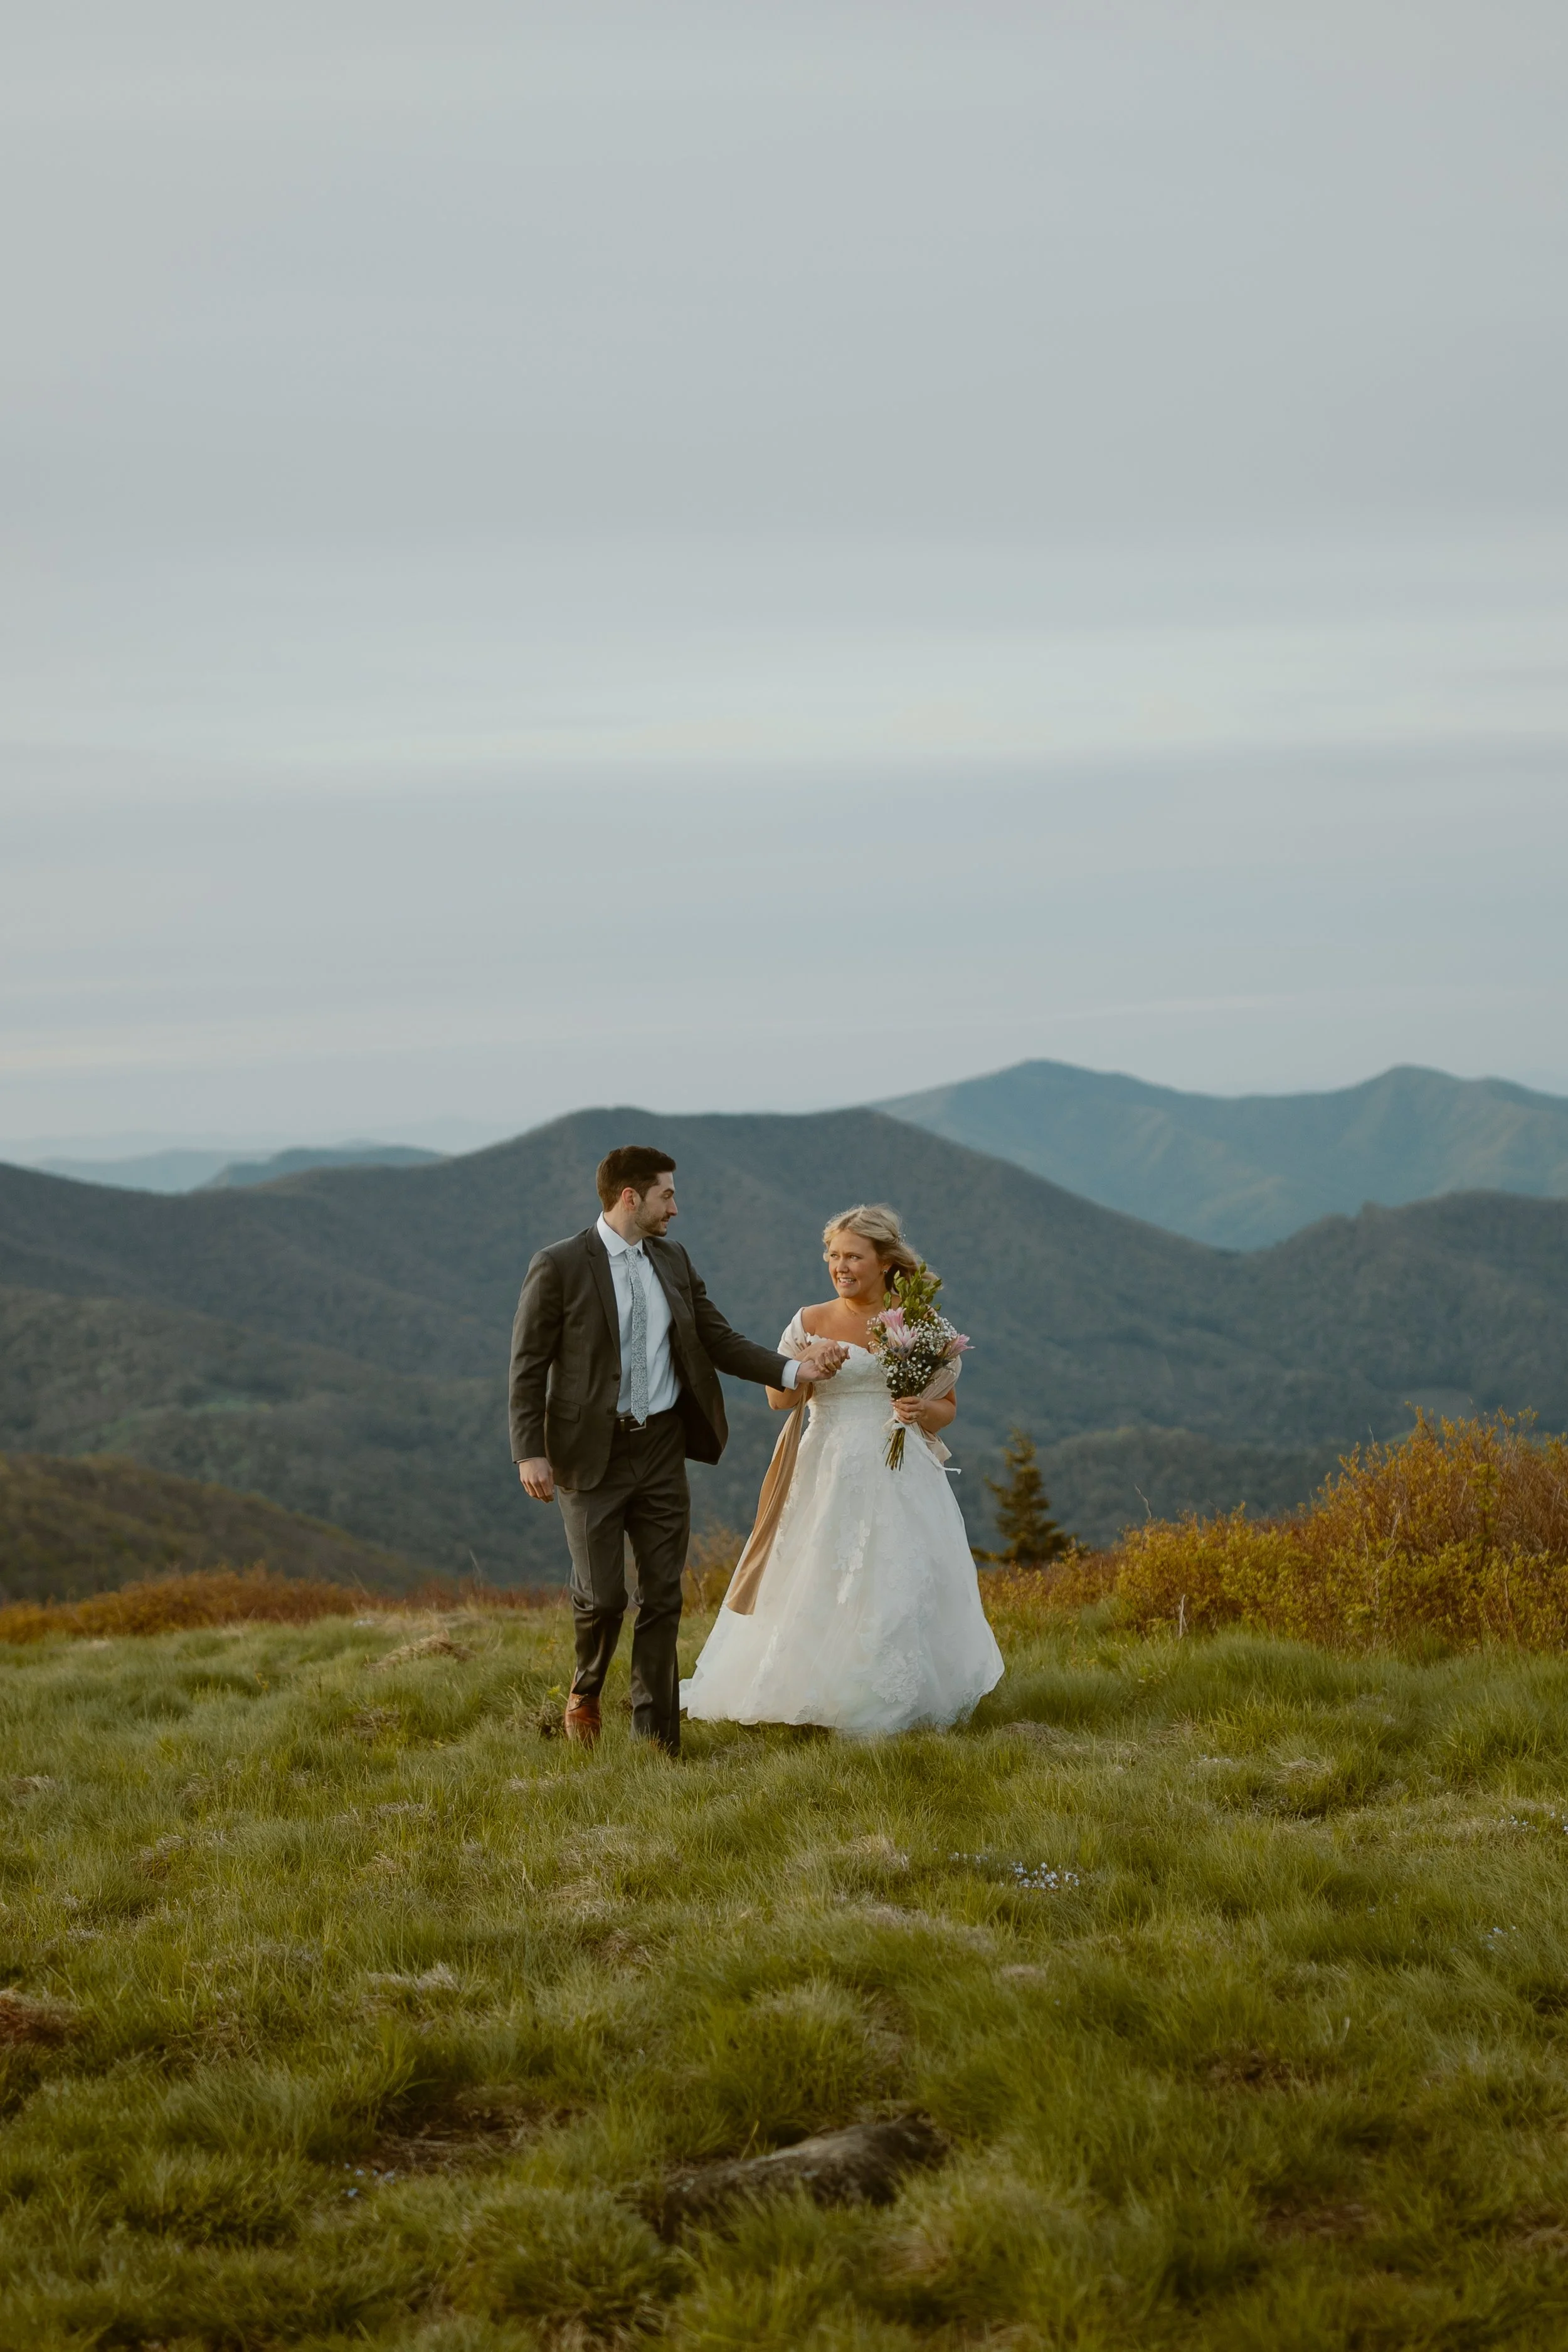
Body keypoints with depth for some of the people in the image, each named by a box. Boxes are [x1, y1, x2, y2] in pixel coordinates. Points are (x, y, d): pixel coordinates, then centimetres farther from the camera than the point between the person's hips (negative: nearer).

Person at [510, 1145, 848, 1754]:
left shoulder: (674, 1261, 10)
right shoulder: (558, 1266, -8)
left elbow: (720, 1342, 12)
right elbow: (528, 1366, -7)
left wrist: (793, 1370, 0)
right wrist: (530, 1453, -14)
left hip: (661, 1450, 5)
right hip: (591, 1453, -5)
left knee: (663, 1597, 4)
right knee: (602, 1596, -7)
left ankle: (656, 1737, 11)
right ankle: (585, 1693, 23)